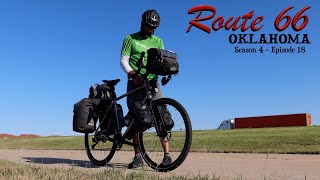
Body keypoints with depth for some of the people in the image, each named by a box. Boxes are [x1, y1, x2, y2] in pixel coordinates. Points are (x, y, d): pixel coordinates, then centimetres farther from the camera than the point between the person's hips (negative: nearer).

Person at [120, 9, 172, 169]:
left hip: (152, 81, 1)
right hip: (135, 82, 0)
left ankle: (167, 155, -8)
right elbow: (123, 60, 0)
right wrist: (133, 75, -16)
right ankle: (138, 156, 6)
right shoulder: (130, 39, 9)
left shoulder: (158, 41, 16)